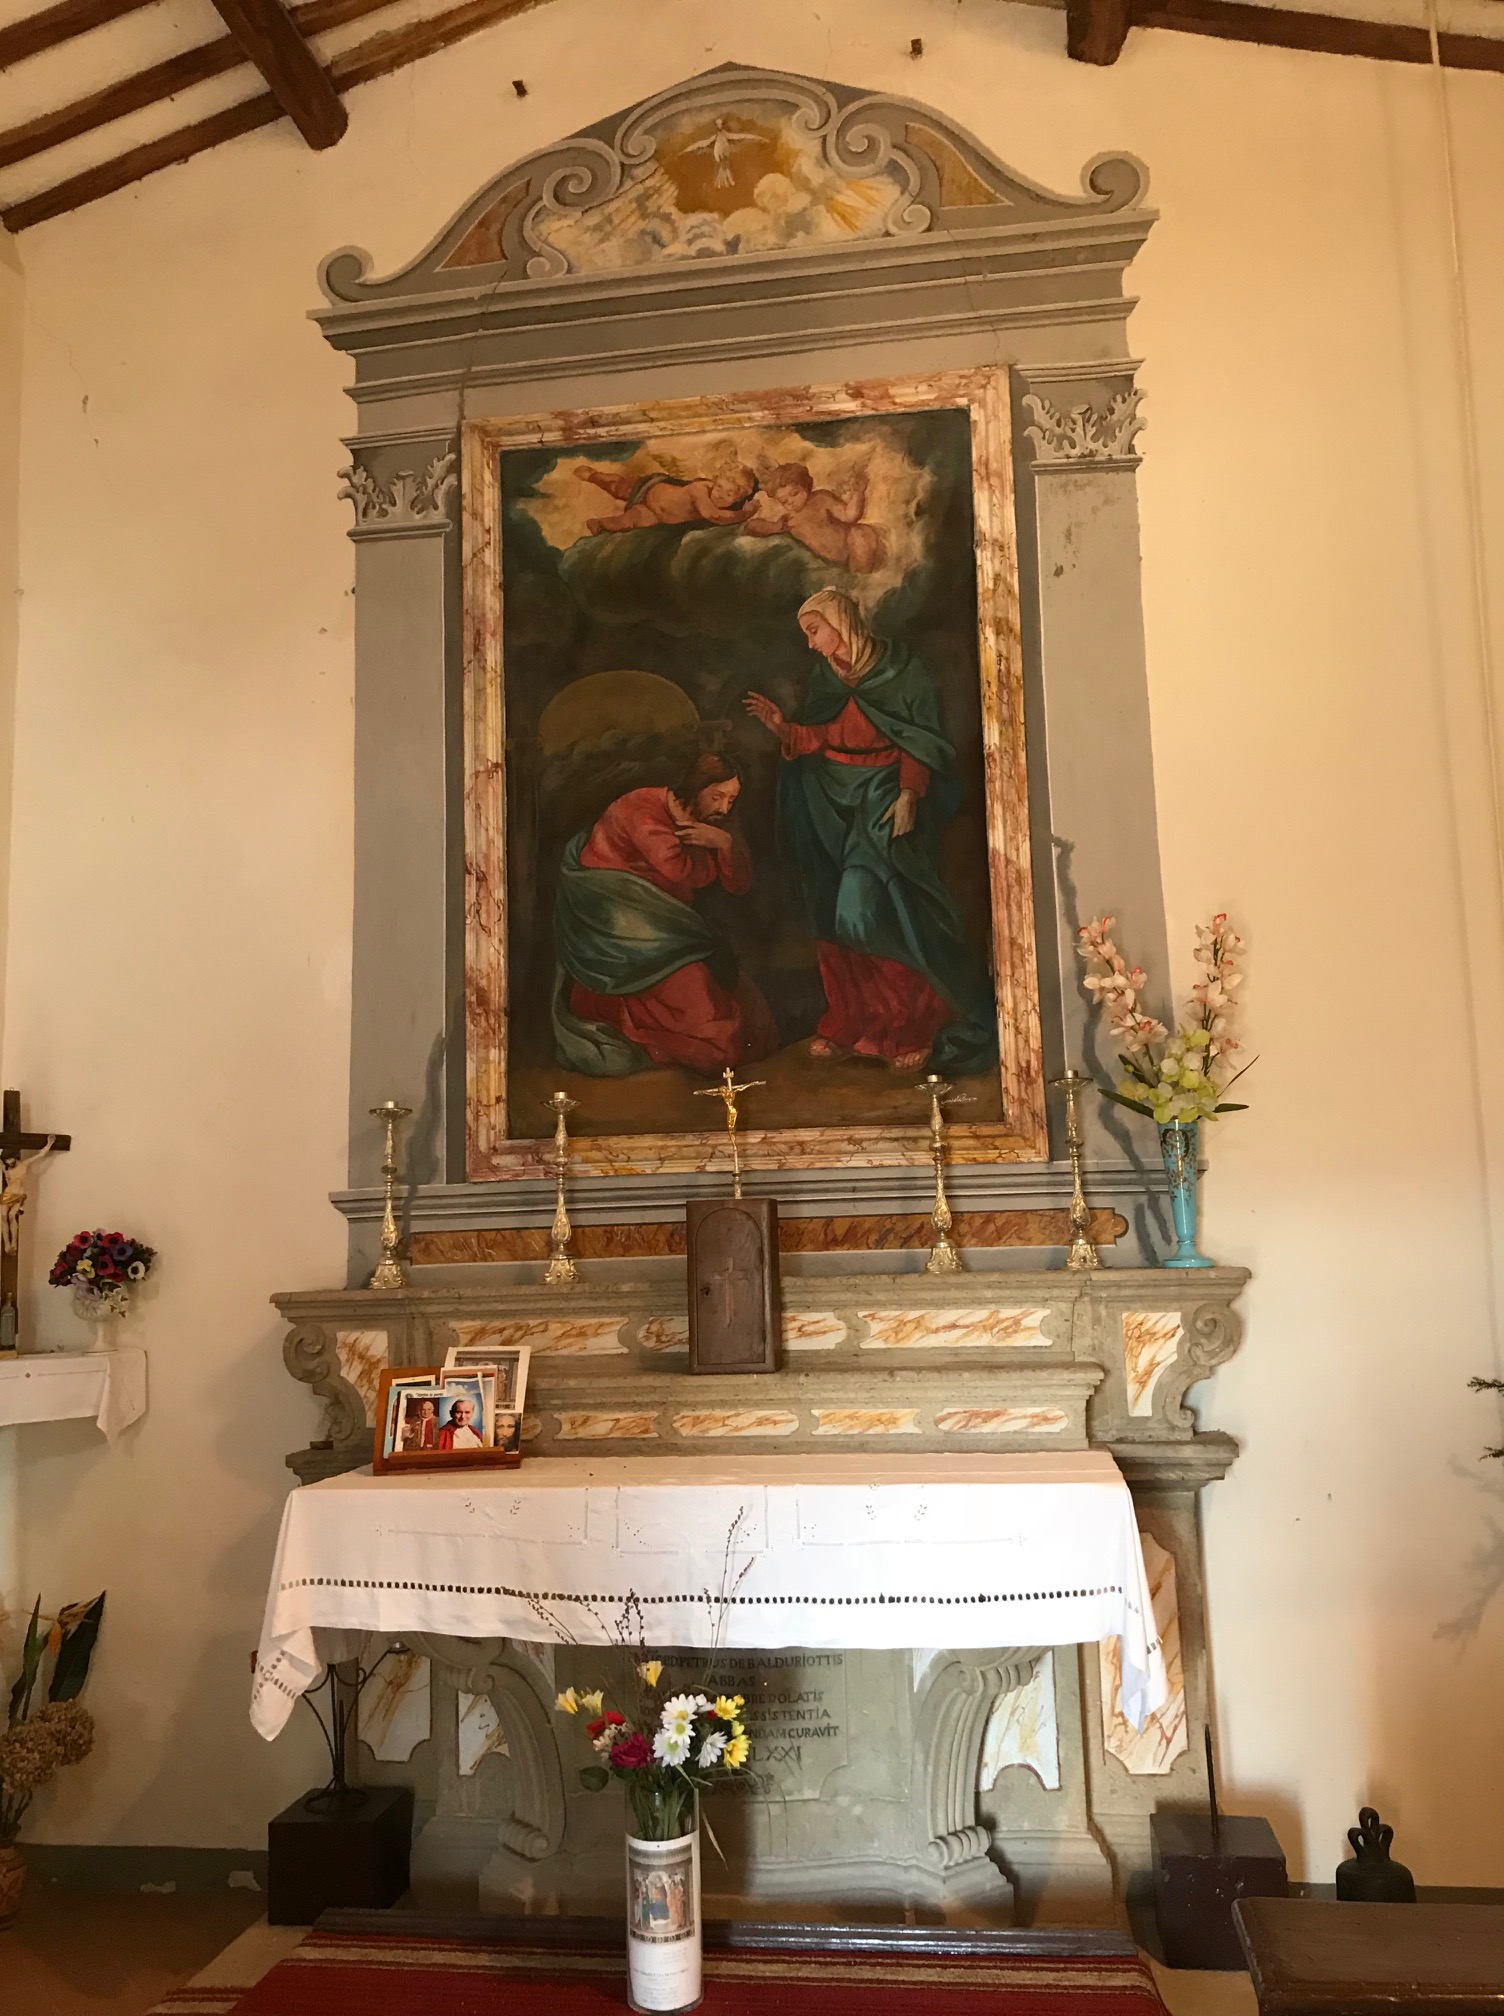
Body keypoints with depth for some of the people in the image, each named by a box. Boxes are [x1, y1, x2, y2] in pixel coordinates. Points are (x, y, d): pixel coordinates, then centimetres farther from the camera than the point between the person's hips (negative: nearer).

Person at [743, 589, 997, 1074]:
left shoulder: (898, 670, -3)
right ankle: (848, 1028, 8)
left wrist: (910, 793, -19)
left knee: (871, 911, -15)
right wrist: (785, 730, -6)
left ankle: (914, 1029, -5)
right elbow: (820, 744, 10)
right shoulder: (825, 682, 14)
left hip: (886, 805, -6)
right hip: (836, 808, 6)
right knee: (837, 915, 0)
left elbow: (922, 741, -7)